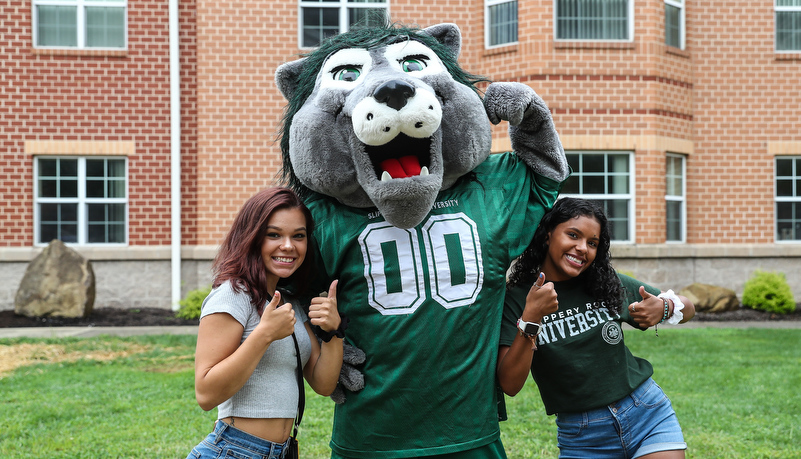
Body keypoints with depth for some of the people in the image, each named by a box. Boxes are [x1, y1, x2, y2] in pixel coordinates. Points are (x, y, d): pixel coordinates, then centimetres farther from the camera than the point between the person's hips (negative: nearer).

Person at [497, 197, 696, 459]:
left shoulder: (608, 284, 2)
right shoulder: (514, 299, -7)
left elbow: (687, 309, 11)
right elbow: (509, 385, -17)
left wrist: (664, 309, -11)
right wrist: (531, 318, -26)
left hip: (648, 414, 2)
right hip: (580, 437, -2)